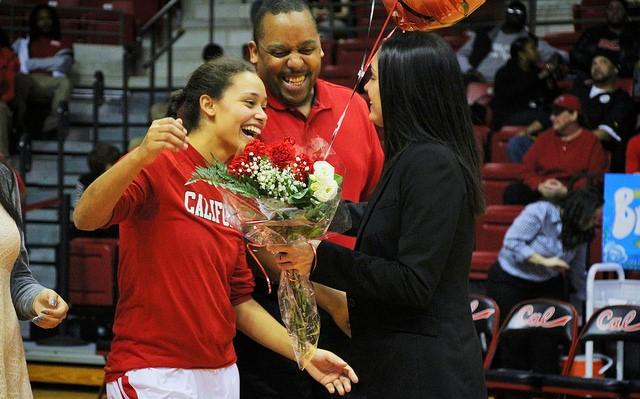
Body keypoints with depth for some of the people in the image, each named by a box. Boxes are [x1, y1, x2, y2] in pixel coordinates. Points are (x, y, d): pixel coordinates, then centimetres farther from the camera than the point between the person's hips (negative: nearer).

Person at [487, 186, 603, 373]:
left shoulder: (581, 234, -2)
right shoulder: (540, 212, -22)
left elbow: (578, 273, 7)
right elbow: (512, 242, -25)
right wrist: (544, 261, -28)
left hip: (547, 286, 5)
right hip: (510, 281, -5)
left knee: (548, 342, -3)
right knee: (513, 343, -3)